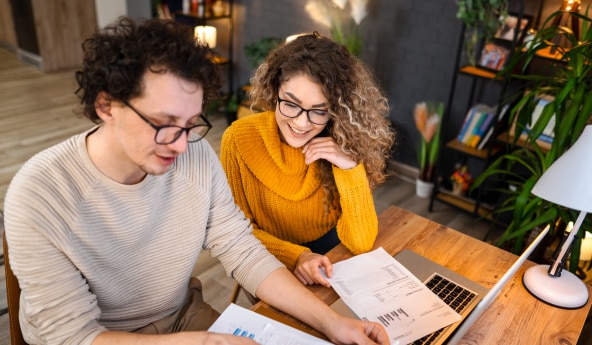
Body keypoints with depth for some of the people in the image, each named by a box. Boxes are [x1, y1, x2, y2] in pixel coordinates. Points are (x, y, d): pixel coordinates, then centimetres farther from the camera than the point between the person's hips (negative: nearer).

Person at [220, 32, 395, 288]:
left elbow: (361, 244, -15)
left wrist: (351, 168, -27)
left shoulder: (343, 142, -13)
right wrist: (295, 256, -23)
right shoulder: (240, 139, -17)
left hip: (330, 257, 3)